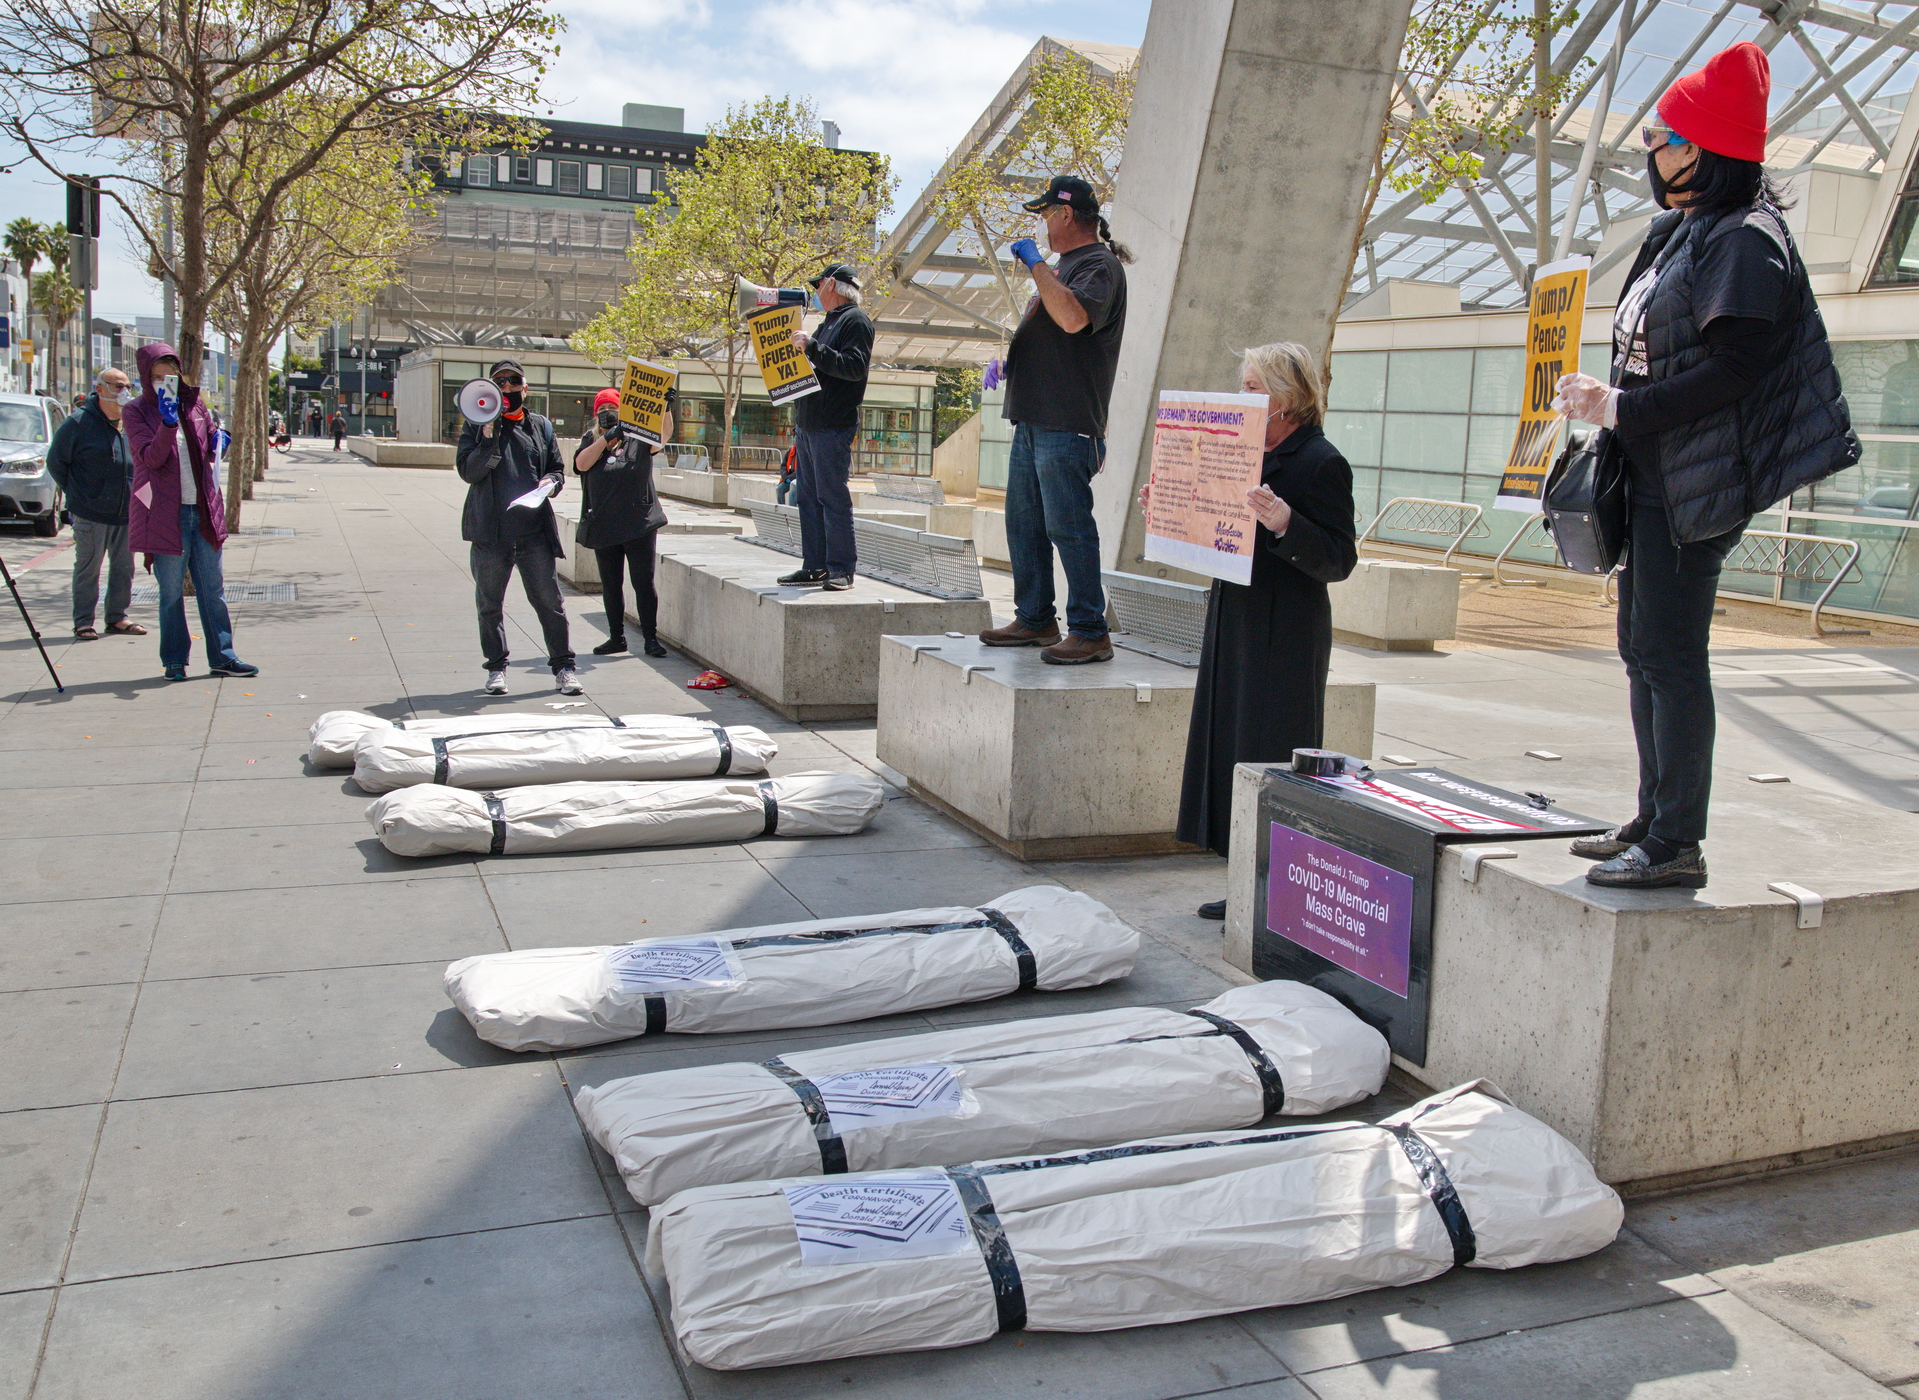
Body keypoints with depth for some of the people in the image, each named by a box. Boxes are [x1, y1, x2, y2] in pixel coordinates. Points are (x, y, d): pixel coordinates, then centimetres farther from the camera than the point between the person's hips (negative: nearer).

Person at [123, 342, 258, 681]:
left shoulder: (194, 404, 11)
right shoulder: (136, 412, -2)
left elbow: (211, 446, 25)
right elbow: (150, 457, -14)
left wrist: (218, 441, 2)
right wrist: (168, 422, -27)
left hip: (203, 509, 4)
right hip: (166, 513, -4)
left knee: (213, 589, 8)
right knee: (171, 593, 2)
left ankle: (222, 656, 14)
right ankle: (174, 661, 10)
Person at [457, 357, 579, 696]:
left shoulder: (540, 426, 12)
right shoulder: (477, 427, 3)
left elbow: (558, 468, 19)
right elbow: (468, 471, -8)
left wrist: (552, 482, -4)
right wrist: (489, 436, -20)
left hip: (535, 530, 1)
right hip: (491, 531, -1)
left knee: (549, 600, 1)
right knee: (490, 603, 7)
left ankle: (563, 666, 9)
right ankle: (496, 667, 20)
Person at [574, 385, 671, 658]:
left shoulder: (638, 437, 4)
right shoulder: (591, 439, 10)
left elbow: (665, 434, -12)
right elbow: (581, 464, -8)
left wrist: (666, 409, -31)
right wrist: (606, 438, -18)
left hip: (639, 523, -3)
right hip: (603, 525, 3)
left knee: (644, 582, -2)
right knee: (610, 584, 10)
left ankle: (650, 638, 4)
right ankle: (616, 637, 19)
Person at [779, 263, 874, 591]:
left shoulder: (855, 321, -5)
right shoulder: (828, 323, 23)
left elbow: (855, 367, -19)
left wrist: (812, 347, -21)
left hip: (832, 427, -9)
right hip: (807, 425, 9)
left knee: (833, 497, -9)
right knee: (807, 497, 8)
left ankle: (841, 569, -7)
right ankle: (814, 566, 11)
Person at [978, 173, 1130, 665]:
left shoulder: (1099, 264, -10)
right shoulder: (1064, 266, 21)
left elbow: (1074, 317, -30)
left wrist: (1036, 264, -21)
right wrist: (1010, 362, 16)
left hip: (1067, 425, -11)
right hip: (1033, 419, 11)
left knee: (1068, 527, -10)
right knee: (1024, 523, 13)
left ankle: (1089, 632, -4)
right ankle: (1034, 619, 22)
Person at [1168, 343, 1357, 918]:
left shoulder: (1321, 463, -12)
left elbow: (1339, 560, -18)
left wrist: (1285, 523, -31)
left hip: (1286, 638, -9)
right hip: (1235, 624, 9)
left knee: (1273, 762, -4)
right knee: (1233, 750, 13)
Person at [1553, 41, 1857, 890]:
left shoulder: (1744, 242, -13)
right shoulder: (1678, 232, 17)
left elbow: (1732, 370, -21)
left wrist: (1620, 408, -21)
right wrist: (1605, 403, 10)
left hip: (1694, 482, -10)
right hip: (1652, 476, 10)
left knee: (1671, 654, -8)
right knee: (1641, 649, 13)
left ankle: (1678, 845, -1)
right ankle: (1653, 823, 23)